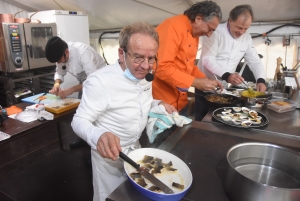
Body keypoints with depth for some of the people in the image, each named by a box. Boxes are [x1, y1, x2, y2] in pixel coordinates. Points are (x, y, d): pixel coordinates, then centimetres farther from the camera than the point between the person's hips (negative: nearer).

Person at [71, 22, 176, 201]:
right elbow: (79, 121, -24)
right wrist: (98, 136, -45)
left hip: (136, 149, 7)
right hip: (110, 155, -6)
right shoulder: (100, 81, -29)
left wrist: (159, 104, -9)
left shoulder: (144, 76, -5)